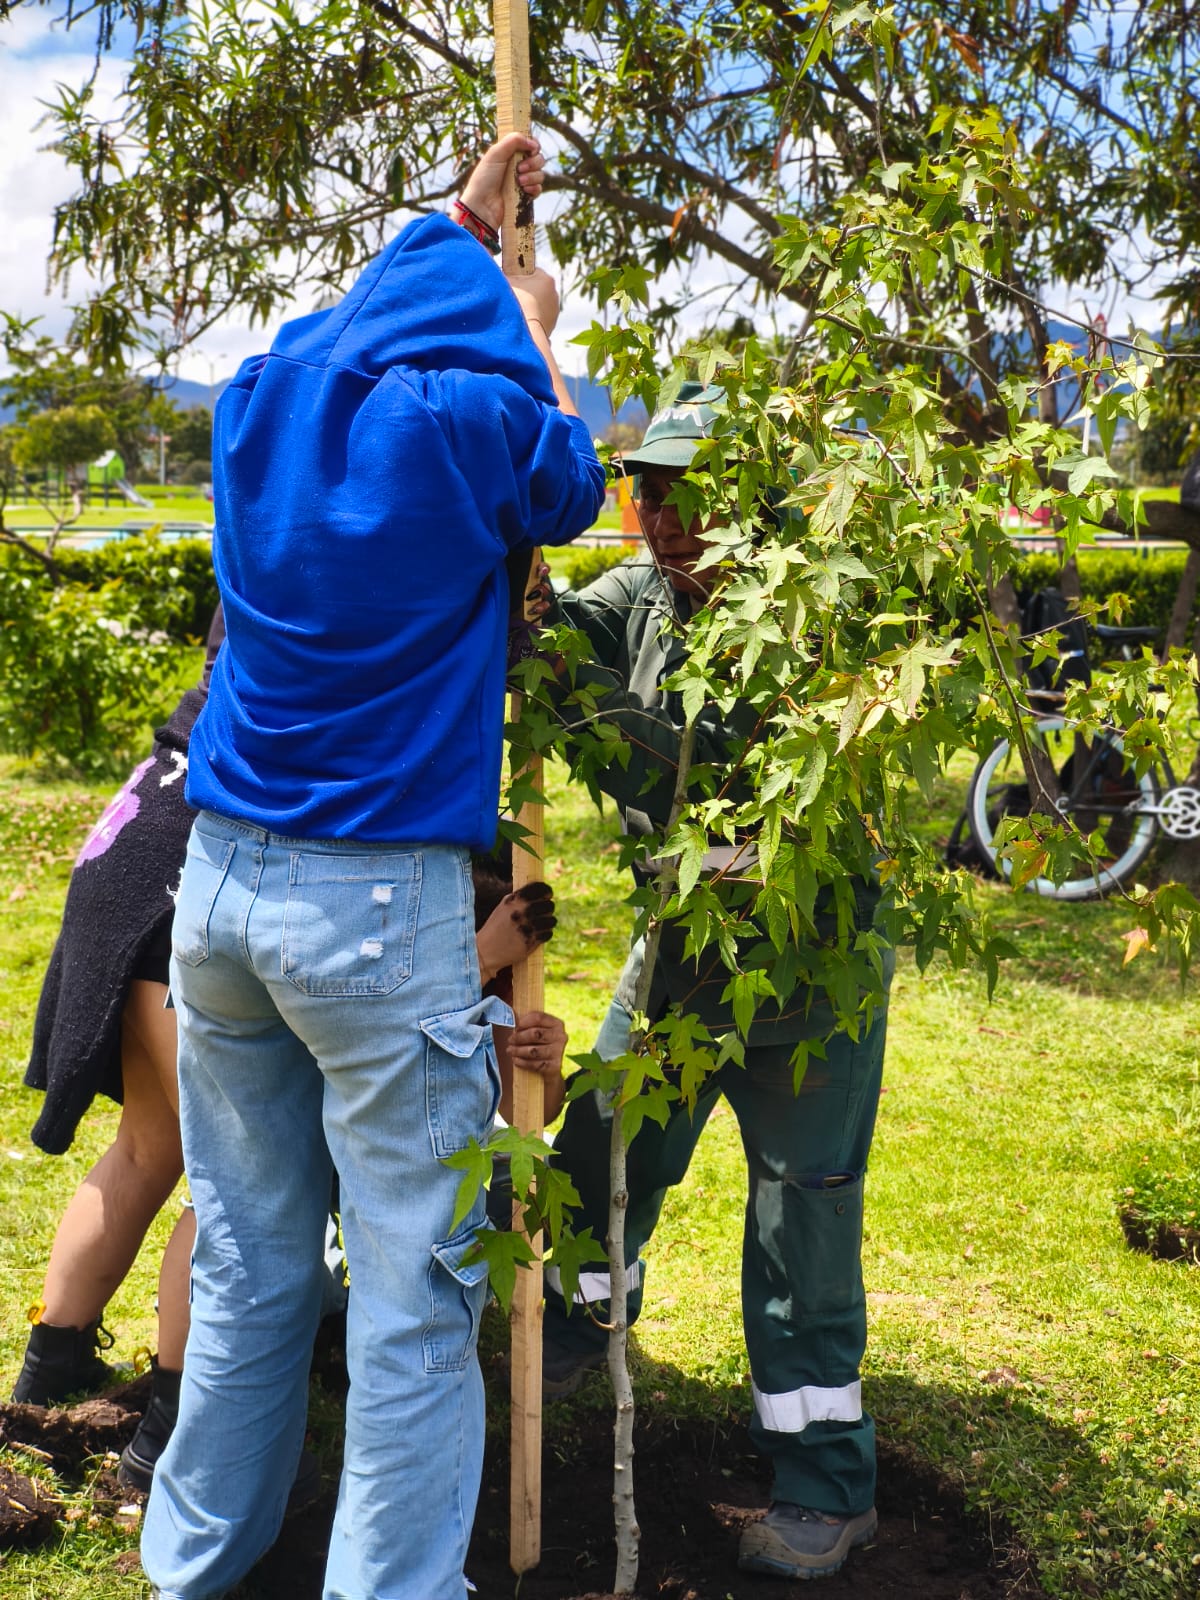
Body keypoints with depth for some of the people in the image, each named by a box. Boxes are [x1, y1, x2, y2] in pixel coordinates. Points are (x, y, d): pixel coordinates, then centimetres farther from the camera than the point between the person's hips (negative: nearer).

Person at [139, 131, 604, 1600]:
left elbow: (374, 323, 30)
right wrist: (534, 339, 29)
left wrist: (463, 213, 41)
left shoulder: (256, 400, 8)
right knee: (414, 1300, 3)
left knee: (245, 1269, 17)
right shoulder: (475, 418, -7)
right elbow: (572, 493, 14)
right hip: (380, 901, -6)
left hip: (219, 880, 6)